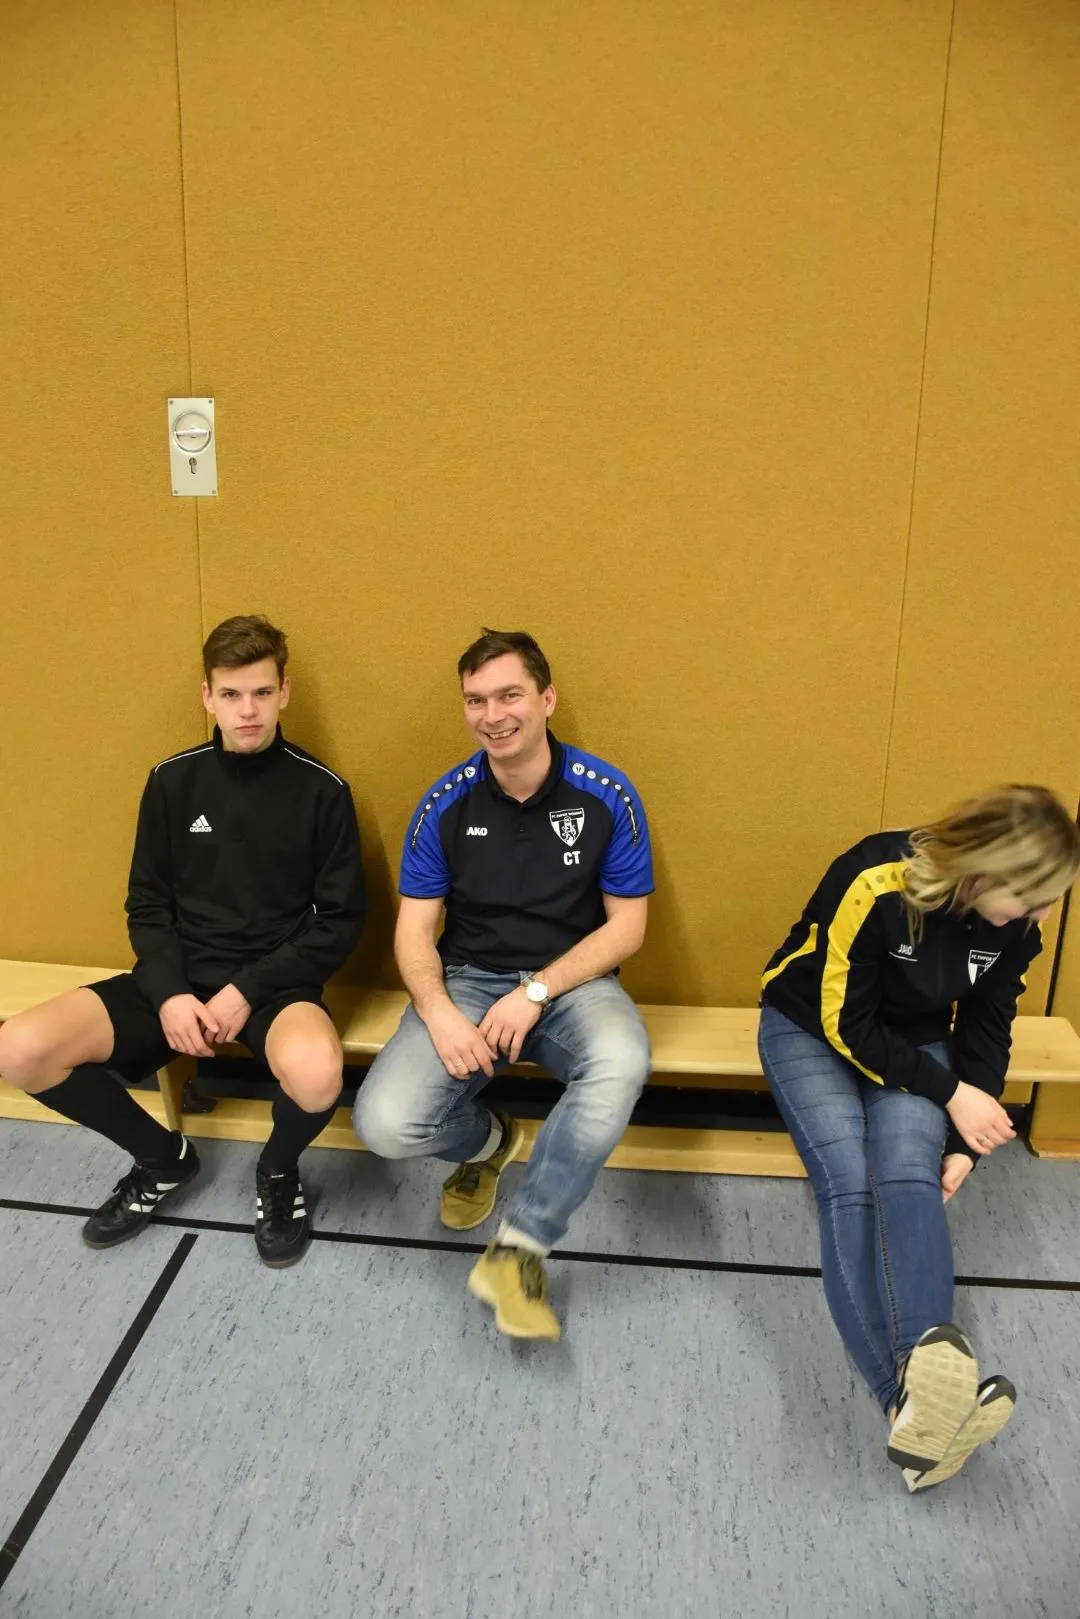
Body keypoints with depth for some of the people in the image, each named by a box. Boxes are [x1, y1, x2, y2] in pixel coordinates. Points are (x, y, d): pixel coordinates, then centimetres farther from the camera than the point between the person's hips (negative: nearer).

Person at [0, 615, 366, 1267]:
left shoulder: (322, 791, -5)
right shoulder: (173, 781, 4)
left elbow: (341, 920, -4)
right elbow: (148, 906, 7)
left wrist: (249, 990, -14)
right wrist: (168, 993, -11)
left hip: (278, 984, -3)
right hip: (180, 980, 4)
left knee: (315, 1071, -38)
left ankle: (278, 1171, 3)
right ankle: (162, 1157, 11)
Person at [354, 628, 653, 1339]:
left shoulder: (606, 794, -6)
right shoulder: (447, 803, -2)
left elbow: (627, 925, -4)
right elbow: (415, 927, 1)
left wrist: (537, 992, -16)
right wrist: (438, 1012, -19)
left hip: (572, 981, -1)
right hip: (468, 980, 2)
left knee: (621, 1062, -37)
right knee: (384, 1122, -20)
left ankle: (520, 1247, -20)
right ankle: (485, 1140, 16)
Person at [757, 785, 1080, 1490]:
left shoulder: (1015, 926, -11)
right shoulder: (875, 883, -30)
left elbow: (986, 1034, 1)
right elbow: (846, 1025, -23)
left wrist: (965, 1142, -9)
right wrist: (950, 1093, -21)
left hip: (917, 1041, 4)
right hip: (812, 1028, -3)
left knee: (910, 1178, -26)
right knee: (849, 1185, -27)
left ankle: (923, 1397, -40)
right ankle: (921, 1398, -35)